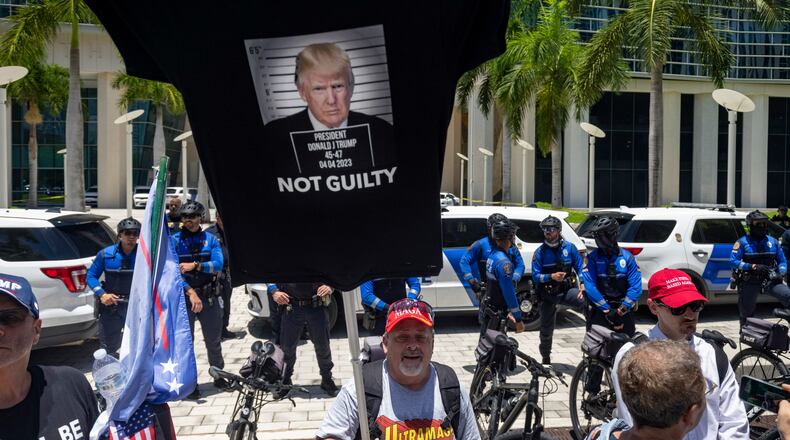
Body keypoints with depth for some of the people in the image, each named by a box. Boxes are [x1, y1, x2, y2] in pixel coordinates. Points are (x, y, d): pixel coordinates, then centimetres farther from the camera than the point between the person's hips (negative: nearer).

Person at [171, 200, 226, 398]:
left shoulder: (210, 239, 5)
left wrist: (195, 265, -22)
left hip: (209, 296, 2)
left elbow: (218, 265, -7)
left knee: (214, 340, 12)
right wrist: (191, 292, -24)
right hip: (183, 296, -2)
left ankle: (219, 376, 29)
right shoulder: (174, 241, -2)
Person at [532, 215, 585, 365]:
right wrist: (551, 277, -25)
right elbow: (535, 276, -8)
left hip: (567, 290, 0)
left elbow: (580, 267, -2)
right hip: (548, 295, 1)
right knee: (546, 330, 10)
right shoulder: (540, 252, -5)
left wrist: (583, 285, -18)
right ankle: (546, 358, 32)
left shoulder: (569, 247, -2)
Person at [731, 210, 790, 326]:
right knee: (746, 314, 9)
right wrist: (753, 266, -23)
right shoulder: (742, 242, -3)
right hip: (749, 283, -2)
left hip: (770, 281, 2)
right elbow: (733, 261, -12)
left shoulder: (773, 242, 9)